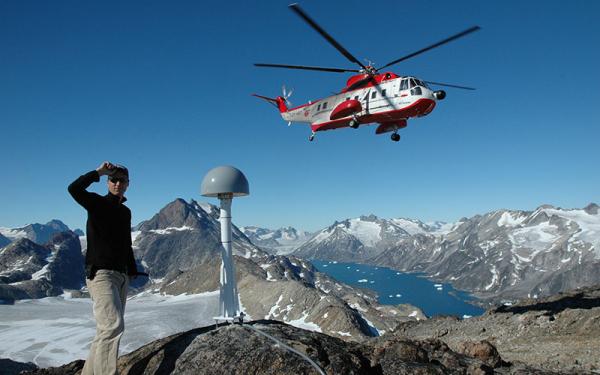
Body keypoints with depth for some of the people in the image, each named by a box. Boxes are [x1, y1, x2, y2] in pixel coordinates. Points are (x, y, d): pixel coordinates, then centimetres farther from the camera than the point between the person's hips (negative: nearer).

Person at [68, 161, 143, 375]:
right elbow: (74, 189, -23)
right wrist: (98, 172, -15)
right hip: (100, 274, -7)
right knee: (113, 326, -21)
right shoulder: (97, 203, -2)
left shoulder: (126, 212, 18)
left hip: (121, 276, 8)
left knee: (108, 329, 12)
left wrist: (132, 271, 21)